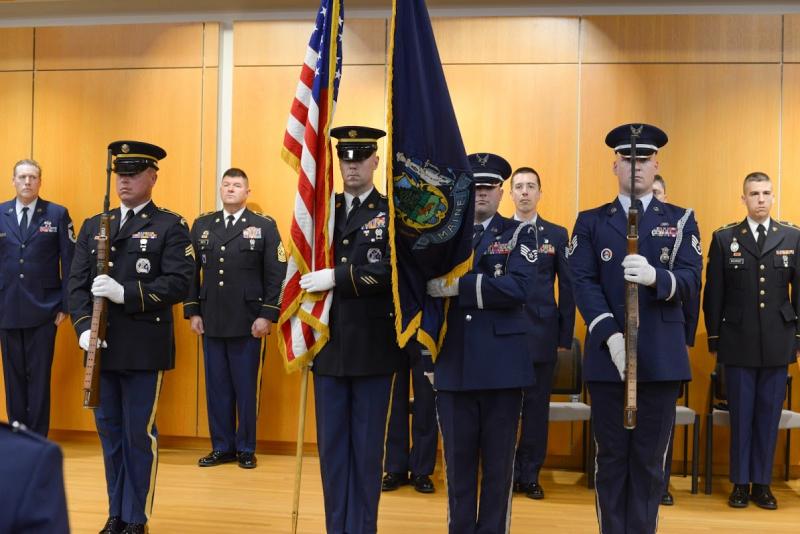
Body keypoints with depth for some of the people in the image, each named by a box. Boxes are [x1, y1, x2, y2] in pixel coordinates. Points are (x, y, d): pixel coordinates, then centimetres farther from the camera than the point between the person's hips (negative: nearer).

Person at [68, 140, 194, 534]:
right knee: (110, 433, 13)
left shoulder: (171, 227, -2)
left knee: (140, 434, 3)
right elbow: (77, 283, 7)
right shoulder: (93, 226, 13)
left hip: (144, 348, -5)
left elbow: (179, 283, -13)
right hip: (102, 348, 5)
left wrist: (125, 292, -22)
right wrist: (83, 327, -9)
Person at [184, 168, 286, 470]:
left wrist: (267, 315, -10)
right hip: (211, 322, 3)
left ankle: (246, 448, 17)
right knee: (216, 387, 9)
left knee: (246, 388, 5)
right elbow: (192, 272, 10)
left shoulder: (265, 226, 0)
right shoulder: (202, 225, 10)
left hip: (248, 323, -3)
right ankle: (222, 447, 21)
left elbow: (276, 275, -4)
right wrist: (192, 312, 4)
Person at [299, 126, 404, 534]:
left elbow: (392, 269, -17)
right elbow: (305, 267, 11)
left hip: (373, 347, -4)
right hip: (328, 344, 4)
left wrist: (337, 278, -21)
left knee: (367, 446, 6)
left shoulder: (393, 213, -3)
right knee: (331, 445, 10)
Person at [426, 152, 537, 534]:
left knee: (498, 463, 7)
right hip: (452, 365, 2)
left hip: (502, 364, -2)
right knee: (457, 461, 10)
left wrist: (459, 286, -21)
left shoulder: (519, 233, 2)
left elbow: (517, 288, -15)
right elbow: (428, 286, 4)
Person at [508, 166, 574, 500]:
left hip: (542, 333, 0)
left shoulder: (557, 235, 6)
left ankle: (530, 475, 18)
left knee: (537, 407, 6)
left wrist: (566, 336, 0)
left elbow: (567, 288, 4)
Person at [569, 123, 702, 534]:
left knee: (650, 460, 6)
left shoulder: (682, 220, 9)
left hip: (661, 358, 0)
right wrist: (611, 336, -18)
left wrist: (654, 276, -26)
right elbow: (583, 283, -4)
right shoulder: (590, 221, 9)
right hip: (607, 356, 0)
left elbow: (691, 283, -4)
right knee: (611, 458, 7)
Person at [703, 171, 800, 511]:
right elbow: (713, 293, 2)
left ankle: (762, 484, 19)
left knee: (769, 416, 7)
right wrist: (714, 338, 1)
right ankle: (740, 483, 18)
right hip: (738, 343, -1)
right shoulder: (724, 238, 1)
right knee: (741, 415, 7)